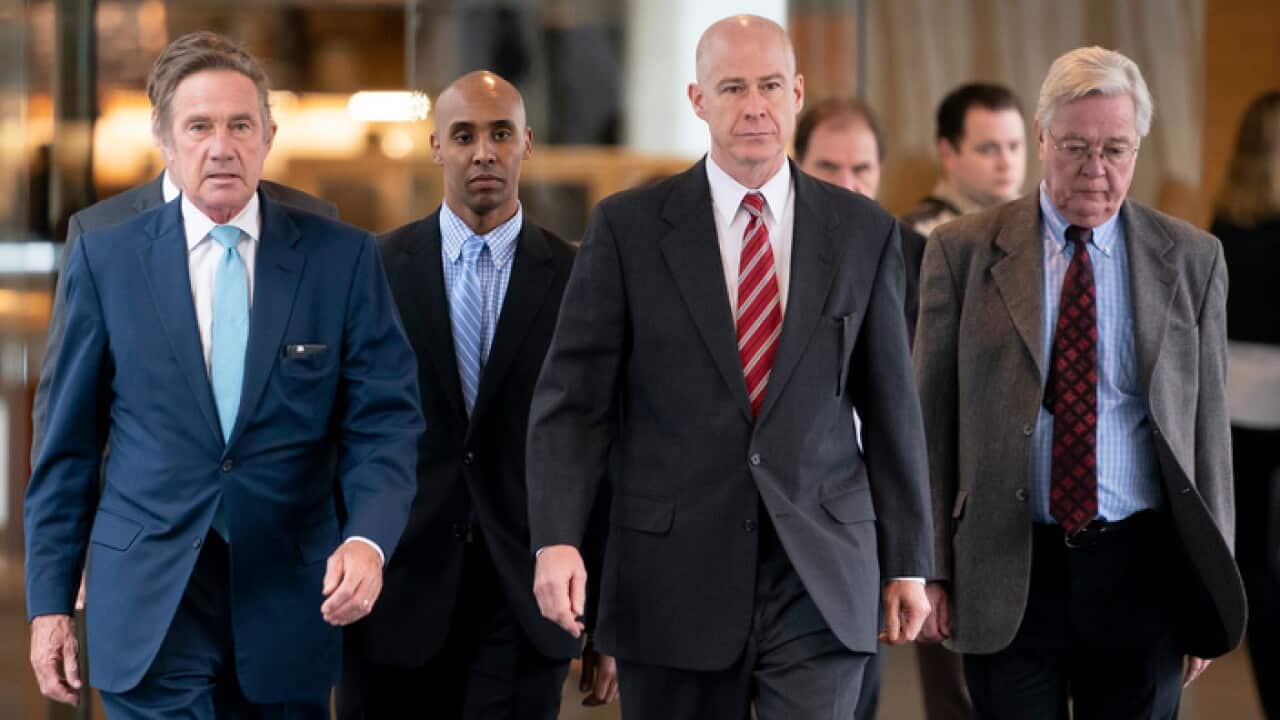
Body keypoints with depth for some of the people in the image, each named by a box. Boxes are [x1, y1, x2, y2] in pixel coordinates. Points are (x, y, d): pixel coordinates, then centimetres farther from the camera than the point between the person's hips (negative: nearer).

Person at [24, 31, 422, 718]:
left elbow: (383, 423, -1)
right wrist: (50, 602, 3)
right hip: (148, 607, -1)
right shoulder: (105, 261, 2)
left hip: (290, 606, 1)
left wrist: (368, 540, -19)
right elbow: (68, 445, 5)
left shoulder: (343, 259, 1)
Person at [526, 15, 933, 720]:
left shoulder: (864, 232, 6)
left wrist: (908, 561, 9)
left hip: (820, 584, 1)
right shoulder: (627, 227, 1)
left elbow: (890, 405, 10)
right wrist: (555, 540, -14)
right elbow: (573, 398, -1)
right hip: (675, 578, 0)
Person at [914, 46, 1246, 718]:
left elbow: (1207, 422, 8)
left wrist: (1214, 582, 7)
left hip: (1140, 570, 1)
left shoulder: (1191, 258, 6)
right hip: (1007, 570, -1)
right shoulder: (963, 251, 2)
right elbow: (931, 418, 3)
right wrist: (929, 567, -2)